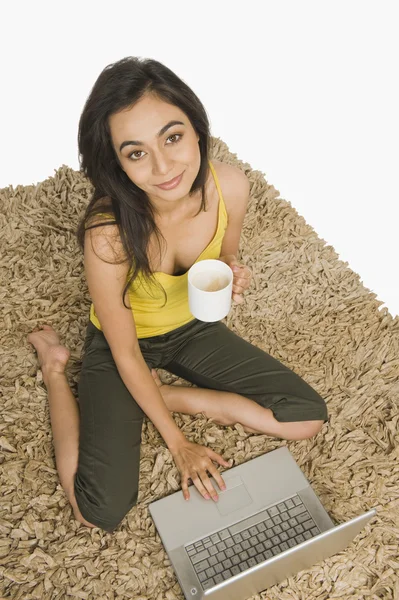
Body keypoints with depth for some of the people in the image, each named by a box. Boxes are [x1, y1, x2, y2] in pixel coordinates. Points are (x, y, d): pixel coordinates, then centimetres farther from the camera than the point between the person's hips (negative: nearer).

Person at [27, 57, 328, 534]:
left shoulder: (231, 186, -23)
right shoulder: (107, 231, -35)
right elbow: (126, 354, -21)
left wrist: (232, 277, -24)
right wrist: (177, 444, -13)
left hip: (192, 328, 4)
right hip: (120, 344, -3)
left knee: (308, 418, -2)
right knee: (101, 513, -11)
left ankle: (164, 395, 5)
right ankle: (55, 367, 9)